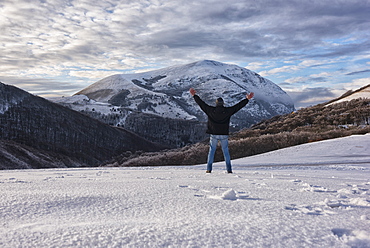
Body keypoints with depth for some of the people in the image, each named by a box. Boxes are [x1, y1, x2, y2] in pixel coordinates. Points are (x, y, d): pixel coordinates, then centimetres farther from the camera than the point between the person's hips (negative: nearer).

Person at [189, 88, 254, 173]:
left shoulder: (211, 110, -4)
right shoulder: (227, 111, -4)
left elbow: (201, 103, 3)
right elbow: (238, 105, 1)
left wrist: (194, 95, 13)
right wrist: (247, 99, 9)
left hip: (214, 135, 0)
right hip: (224, 135, 0)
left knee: (211, 151, 9)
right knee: (226, 152, 8)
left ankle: (209, 169, 6)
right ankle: (229, 169, 6)